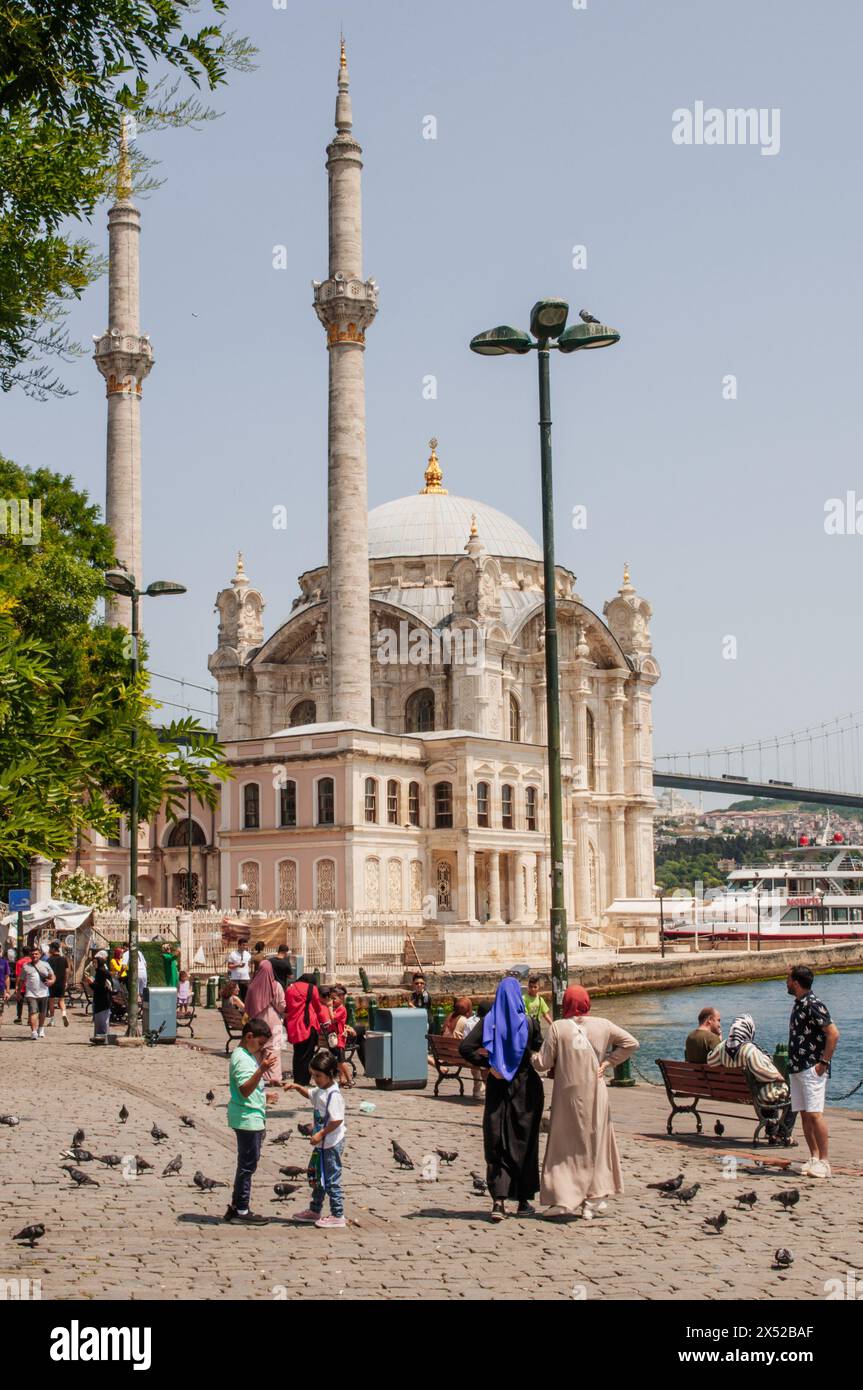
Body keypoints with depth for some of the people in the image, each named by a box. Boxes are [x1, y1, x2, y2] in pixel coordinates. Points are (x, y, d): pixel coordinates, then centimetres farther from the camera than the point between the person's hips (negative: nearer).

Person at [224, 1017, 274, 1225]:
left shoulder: (248, 1055, 14)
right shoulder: (241, 1058, -17)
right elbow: (245, 1089, -26)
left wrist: (262, 1061, 17)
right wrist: (262, 1069, -36)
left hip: (254, 1118, 10)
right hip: (247, 1119, -10)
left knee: (248, 1163, 15)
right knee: (247, 1164, -4)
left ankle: (237, 1206, 22)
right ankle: (241, 1210, 3)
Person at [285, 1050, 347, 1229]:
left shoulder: (334, 1095, -22)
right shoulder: (320, 1091, 7)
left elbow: (337, 1120, -27)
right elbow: (309, 1094, 28)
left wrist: (320, 1134, -24)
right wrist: (296, 1087, 11)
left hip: (332, 1143, -10)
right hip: (322, 1143, 10)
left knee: (331, 1180, -3)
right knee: (318, 1178, 20)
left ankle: (338, 1215, 4)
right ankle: (315, 1210, 33)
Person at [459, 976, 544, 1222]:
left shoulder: (489, 1022, -2)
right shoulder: (529, 1022, -7)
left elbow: (465, 1047, -11)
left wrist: (486, 1063, -4)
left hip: (497, 1087, 1)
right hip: (526, 1088, -1)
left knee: (497, 1144, 5)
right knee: (524, 1142, 10)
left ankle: (499, 1199, -9)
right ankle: (523, 1201, 16)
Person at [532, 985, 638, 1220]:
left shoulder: (558, 1027, -8)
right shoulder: (602, 1025, -1)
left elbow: (543, 1064, -8)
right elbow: (631, 1042, 3)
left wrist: (531, 1057, 13)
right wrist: (607, 1062, 4)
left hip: (567, 1096, -2)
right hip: (595, 1095, 2)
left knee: (565, 1146, 7)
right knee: (595, 1144, 13)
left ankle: (562, 1199, 1)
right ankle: (592, 1200, 13)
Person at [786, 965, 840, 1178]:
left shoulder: (813, 1005, -13)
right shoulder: (798, 1005, 15)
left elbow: (833, 1033, -19)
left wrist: (824, 1062, -18)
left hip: (813, 1069, -10)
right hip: (797, 1068, 10)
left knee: (815, 1114, -13)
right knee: (804, 1115, 9)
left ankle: (824, 1163, -11)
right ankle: (814, 1158, 14)